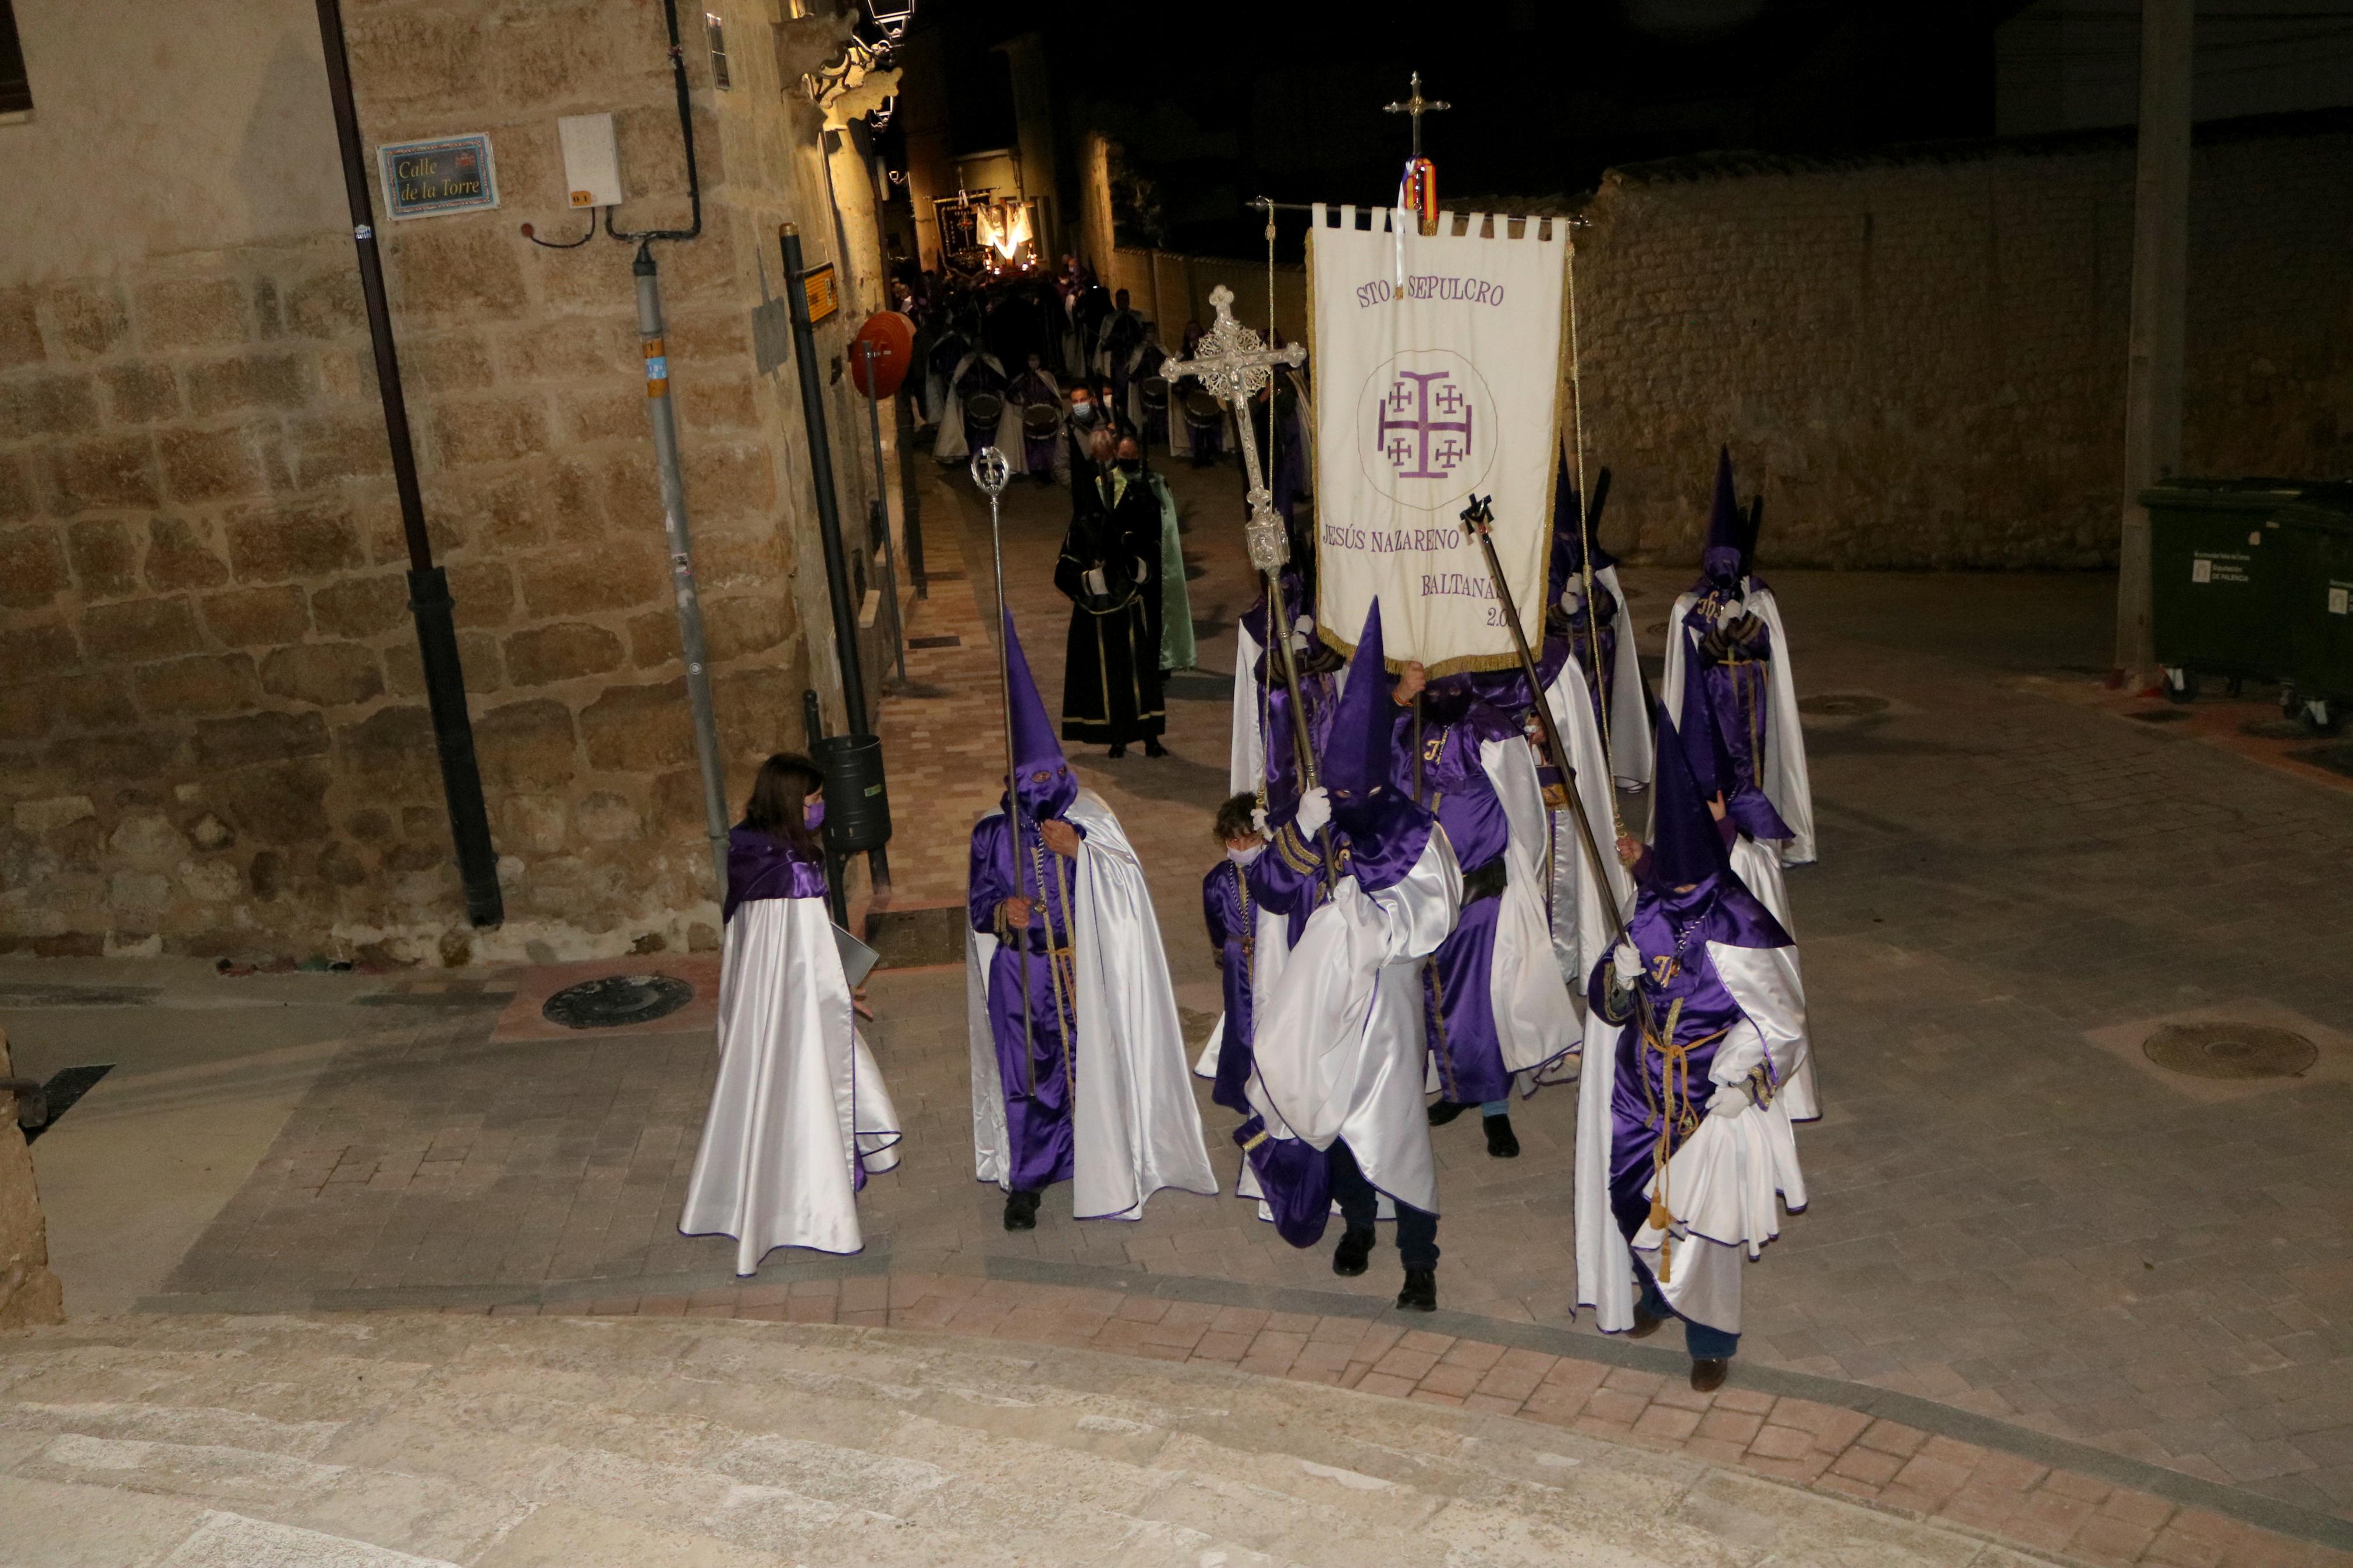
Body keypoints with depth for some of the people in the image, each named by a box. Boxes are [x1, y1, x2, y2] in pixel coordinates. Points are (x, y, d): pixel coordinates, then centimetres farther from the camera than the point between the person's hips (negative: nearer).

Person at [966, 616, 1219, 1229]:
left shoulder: (1090, 817, -4)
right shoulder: (992, 832, -3)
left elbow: (1129, 884, -9)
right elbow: (977, 899, 5)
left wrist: (1080, 850, -22)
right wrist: (1000, 913, -18)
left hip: (1086, 971, 0)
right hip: (1023, 979, 0)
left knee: (1094, 1060, 7)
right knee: (1028, 1069, 3)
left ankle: (1100, 1165, 25)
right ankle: (1024, 1181, 18)